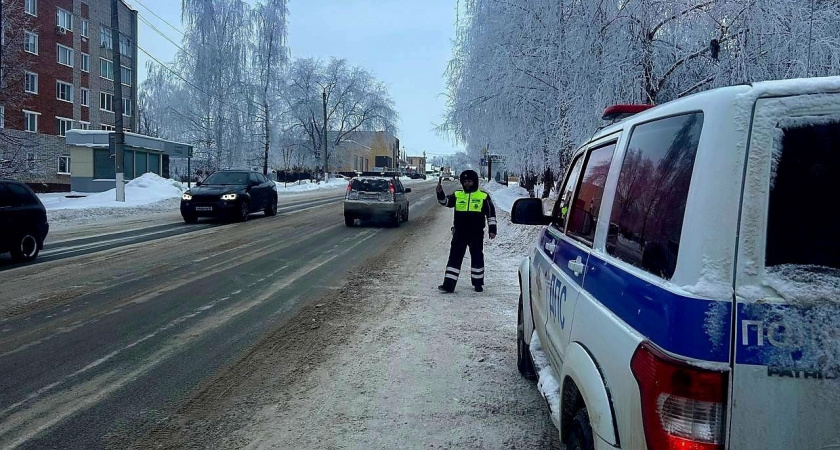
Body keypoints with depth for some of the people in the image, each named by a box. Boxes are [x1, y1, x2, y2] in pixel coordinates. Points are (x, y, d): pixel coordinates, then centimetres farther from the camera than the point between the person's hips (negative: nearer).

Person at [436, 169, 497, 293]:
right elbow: (445, 201, -5)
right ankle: (449, 284, -2)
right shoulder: (457, 195, 7)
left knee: (477, 257, 9)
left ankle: (478, 283, 23)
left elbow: (491, 213, 5)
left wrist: (492, 229, 1)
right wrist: (440, 193, -25)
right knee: (454, 257, -2)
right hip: (459, 233, 1)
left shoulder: (484, 196, 2)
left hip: (476, 234, -1)